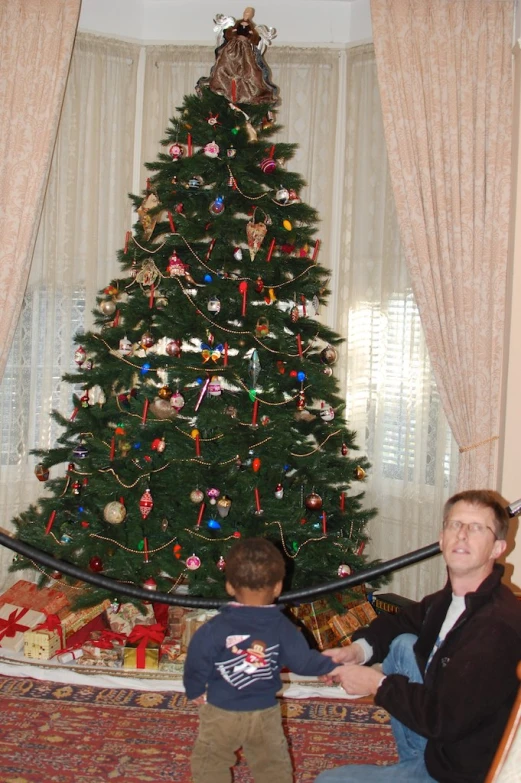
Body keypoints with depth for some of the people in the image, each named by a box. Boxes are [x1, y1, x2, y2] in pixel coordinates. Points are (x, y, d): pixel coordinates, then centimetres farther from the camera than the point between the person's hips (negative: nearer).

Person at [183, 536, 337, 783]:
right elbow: (303, 661, -7)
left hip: (221, 713, -2)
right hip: (265, 713, 3)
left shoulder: (215, 629, -19)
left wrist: (195, 691, 6)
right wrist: (332, 665, 10)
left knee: (211, 763, 16)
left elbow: (196, 665, -14)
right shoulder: (282, 628, -13)